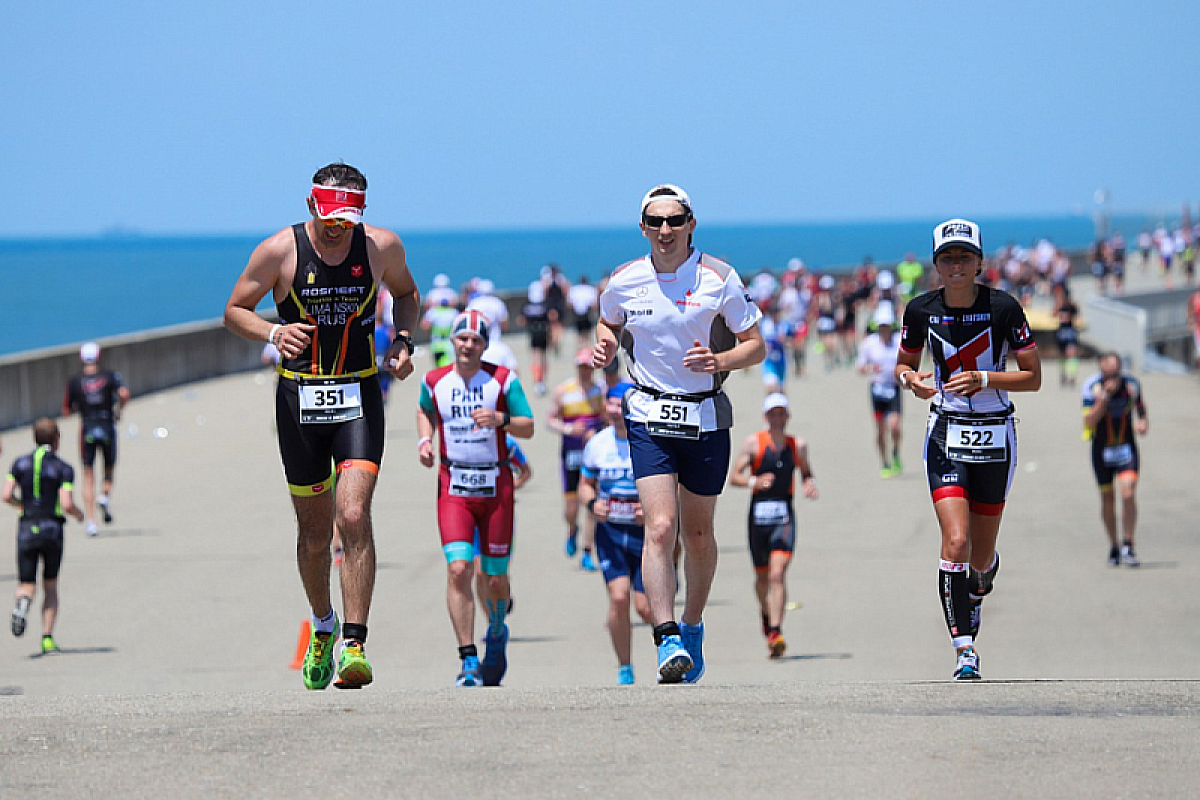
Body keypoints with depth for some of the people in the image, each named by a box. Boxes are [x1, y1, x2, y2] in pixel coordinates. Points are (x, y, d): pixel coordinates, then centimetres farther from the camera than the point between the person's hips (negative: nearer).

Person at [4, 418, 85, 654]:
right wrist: (79, 514, 9)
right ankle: (47, 638, 6)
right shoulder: (63, 468, -3)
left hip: (26, 529, 1)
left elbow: (7, 495, -3)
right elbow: (67, 504, -13)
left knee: (26, 586, 6)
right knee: (50, 586, 15)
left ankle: (22, 603, -31)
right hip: (52, 529, -1)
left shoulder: (20, 464, 5)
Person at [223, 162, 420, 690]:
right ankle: (323, 627, 36)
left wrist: (402, 340, 0)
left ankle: (354, 647, -19)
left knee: (354, 517, -18)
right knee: (314, 529, 10)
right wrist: (272, 333, -18)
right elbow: (234, 310, 2)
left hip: (359, 398, 0)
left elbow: (406, 293, 18)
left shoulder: (382, 247, -3)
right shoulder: (279, 251, -8)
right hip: (299, 398, 1)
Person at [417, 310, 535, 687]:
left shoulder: (503, 379, -3)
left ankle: (497, 633, 39)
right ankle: (468, 661, -13)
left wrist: (501, 419, -24)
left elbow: (528, 428, -5)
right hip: (453, 487, 1)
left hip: (496, 487, -1)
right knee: (458, 569, -16)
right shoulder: (434, 381, 4)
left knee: (495, 577, 6)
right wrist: (425, 440, 7)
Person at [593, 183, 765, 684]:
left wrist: (719, 361, -20)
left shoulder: (718, 278, -6)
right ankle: (667, 642, -21)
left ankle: (692, 627, 33)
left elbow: (756, 346, -1)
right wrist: (605, 347, -2)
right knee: (660, 526, -16)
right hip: (649, 417, 0)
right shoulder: (624, 282, -1)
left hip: (706, 418, 0)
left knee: (697, 533, 11)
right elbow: (608, 322, 21)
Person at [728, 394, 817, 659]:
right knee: (762, 575, 14)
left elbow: (806, 473, 21)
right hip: (758, 515, 0)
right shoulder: (753, 443, -2)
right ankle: (766, 614, 45)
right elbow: (734, 476, -4)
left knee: (778, 573, -16)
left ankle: (776, 633, -22)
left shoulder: (798, 446, 5)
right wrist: (754, 482, -23)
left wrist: (810, 485, -1)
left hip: (784, 517, 0)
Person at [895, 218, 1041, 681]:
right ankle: (964, 648, -13)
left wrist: (983, 378, -21)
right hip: (946, 434, 0)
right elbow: (903, 363, 14)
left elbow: (1033, 377, -5)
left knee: (981, 557, 9)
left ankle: (978, 590, 46)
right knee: (956, 542, -18)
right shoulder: (922, 310, -2)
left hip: (996, 435, 0)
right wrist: (910, 379, -10)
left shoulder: (1002, 308, -9)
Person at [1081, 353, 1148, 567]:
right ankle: (1114, 548, 25)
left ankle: (1128, 547, -10)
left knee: (1128, 494, -17)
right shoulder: (1092, 386, -15)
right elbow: (1089, 421, -25)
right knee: (1107, 499, 7)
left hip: (1126, 447, 0)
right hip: (1102, 449, 0)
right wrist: (1105, 396, -33)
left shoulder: (1131, 383, -8)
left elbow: (1141, 405, 12)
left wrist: (1144, 421, -8)